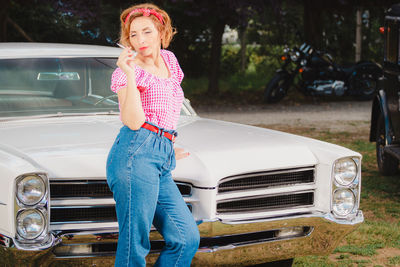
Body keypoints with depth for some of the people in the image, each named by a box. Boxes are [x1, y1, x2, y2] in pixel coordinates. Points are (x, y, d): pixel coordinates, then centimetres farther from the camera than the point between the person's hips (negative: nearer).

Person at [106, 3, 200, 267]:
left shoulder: (169, 60, 20)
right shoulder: (126, 71, 0)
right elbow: (133, 121, -14)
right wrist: (130, 75, -16)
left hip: (163, 160, 7)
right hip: (136, 153, -7)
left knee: (187, 238, -1)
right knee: (135, 244, -9)